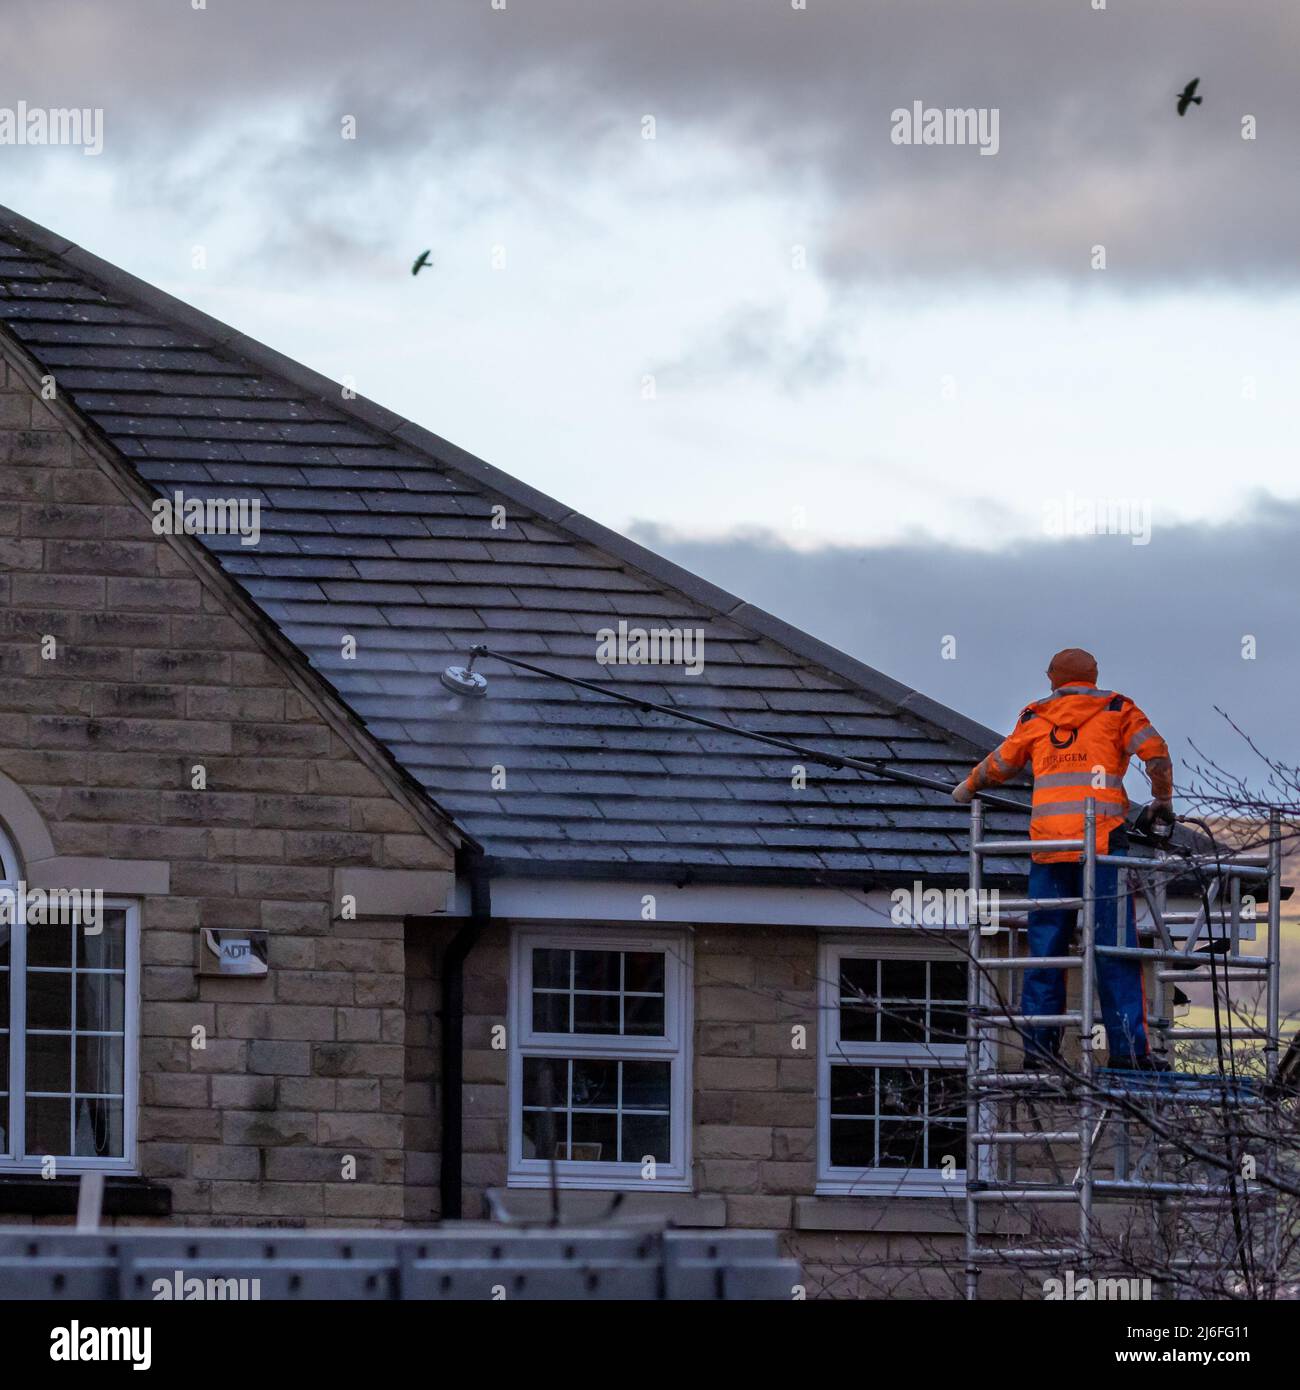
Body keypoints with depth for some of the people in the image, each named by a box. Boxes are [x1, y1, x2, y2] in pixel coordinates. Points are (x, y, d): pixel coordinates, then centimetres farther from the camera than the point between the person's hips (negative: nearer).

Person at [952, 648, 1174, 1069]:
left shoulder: (1035, 718, 17)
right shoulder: (1116, 710, 10)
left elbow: (999, 764, 26)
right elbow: (1155, 752, -1)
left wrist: (967, 789, 46)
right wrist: (1163, 801, 14)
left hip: (1048, 843, 2)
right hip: (1102, 842, -2)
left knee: (1044, 950, 7)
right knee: (1115, 948, -4)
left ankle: (1038, 1047, 3)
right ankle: (1128, 1048, -11)